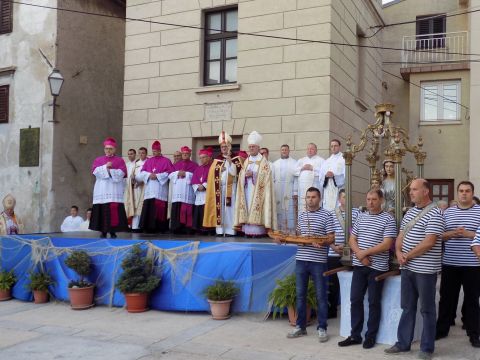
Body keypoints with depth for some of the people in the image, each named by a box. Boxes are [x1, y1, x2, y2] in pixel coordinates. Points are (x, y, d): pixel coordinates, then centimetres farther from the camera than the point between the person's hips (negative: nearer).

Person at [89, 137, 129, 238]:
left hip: (115, 191, -2)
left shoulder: (120, 160, 12)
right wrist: (105, 167, -11)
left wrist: (109, 170, -10)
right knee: (102, 211, -3)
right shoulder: (98, 160, 17)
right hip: (101, 191, 2)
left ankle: (113, 232, -4)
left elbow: (121, 173, -5)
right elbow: (95, 171, -1)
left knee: (114, 210, -9)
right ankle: (103, 232, 4)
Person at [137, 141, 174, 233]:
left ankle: (160, 228, -4)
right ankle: (149, 227, -1)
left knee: (160, 209, -7)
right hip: (149, 189, 4)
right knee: (148, 208, -4)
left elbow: (170, 173, -4)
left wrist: (157, 176, -11)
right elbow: (142, 172, 10)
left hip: (160, 190, -3)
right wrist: (149, 175, -10)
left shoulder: (166, 161, 7)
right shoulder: (148, 161, 19)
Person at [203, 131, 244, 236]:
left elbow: (234, 172, -8)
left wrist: (230, 162, -16)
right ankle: (220, 230, 1)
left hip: (230, 188, -2)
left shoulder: (236, 159, 3)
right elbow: (213, 175, 11)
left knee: (230, 209, -4)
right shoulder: (217, 160, 11)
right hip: (219, 189, 2)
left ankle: (230, 230, -4)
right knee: (220, 209, 0)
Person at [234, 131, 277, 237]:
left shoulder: (263, 161, 1)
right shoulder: (246, 161, 17)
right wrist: (245, 175, -9)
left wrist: (253, 174, -17)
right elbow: (241, 176, 13)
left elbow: (265, 176, -9)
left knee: (256, 210, -11)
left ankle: (257, 231, -10)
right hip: (247, 190, 5)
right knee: (247, 209, 0)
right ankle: (248, 231, 2)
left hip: (257, 191, -5)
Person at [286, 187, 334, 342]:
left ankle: (322, 328, 13)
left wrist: (321, 242, -24)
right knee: (300, 294, 10)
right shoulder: (301, 215, 13)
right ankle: (300, 326, 21)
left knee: (321, 296, 3)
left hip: (318, 261, -5)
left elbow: (331, 238, -6)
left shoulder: (326, 215, -3)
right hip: (301, 259, 5)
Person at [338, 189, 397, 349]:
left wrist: (365, 252, -15)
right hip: (359, 266, 5)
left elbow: (387, 244, -15)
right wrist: (359, 255, -9)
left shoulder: (388, 219, -6)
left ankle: (371, 336, 16)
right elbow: (352, 240, 9)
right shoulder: (360, 217, 10)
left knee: (374, 302, 5)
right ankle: (355, 335, 17)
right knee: (355, 300, 7)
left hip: (377, 267, -5)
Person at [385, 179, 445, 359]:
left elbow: (428, 243, -20)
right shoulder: (410, 212, 12)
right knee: (407, 307, 14)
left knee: (427, 310, 5)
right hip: (407, 268, 7)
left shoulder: (434, 214, -13)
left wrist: (407, 256, -13)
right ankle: (403, 343, 24)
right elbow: (400, 236, 13)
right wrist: (399, 253, -6)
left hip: (425, 269, -7)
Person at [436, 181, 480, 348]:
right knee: (447, 298, 11)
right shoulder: (447, 212, 8)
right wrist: (451, 234, -11)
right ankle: (442, 329, 23)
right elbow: (438, 236, 7)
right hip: (449, 264, 3)